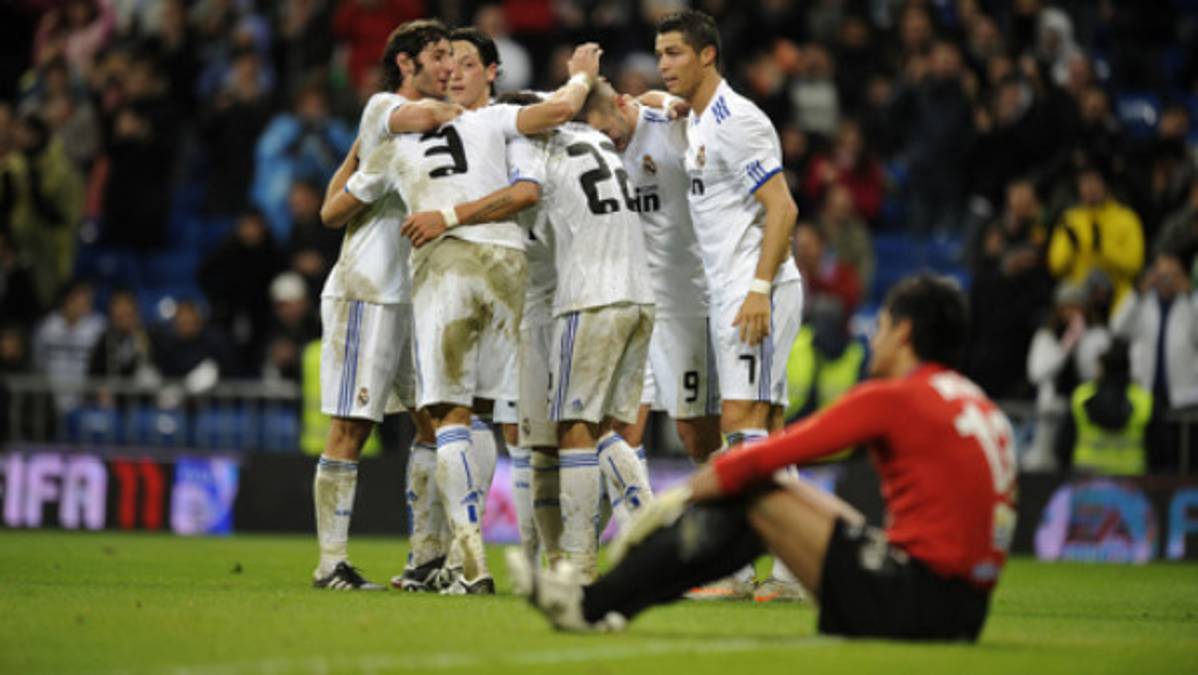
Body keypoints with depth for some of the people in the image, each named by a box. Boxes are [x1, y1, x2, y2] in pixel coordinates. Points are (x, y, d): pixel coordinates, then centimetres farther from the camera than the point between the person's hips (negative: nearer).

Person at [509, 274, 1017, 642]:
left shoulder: (891, 398, -7)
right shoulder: (984, 408, 17)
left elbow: (768, 458, -4)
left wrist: (704, 482, 13)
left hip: (909, 602, -8)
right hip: (965, 613, 8)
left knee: (753, 496, 3)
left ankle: (594, 606, 9)